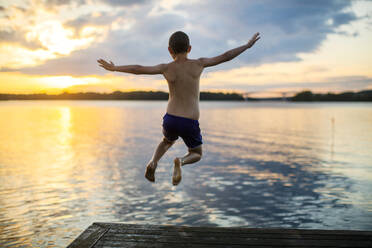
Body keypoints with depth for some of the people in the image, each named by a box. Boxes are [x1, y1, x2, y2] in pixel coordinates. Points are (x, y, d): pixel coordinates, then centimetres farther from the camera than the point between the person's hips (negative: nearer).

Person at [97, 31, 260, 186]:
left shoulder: (167, 68, 0)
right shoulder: (198, 64, -1)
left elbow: (138, 69, -5)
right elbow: (225, 57, 4)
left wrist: (113, 68, 5)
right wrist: (247, 45, 16)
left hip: (170, 119, 2)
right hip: (190, 123, -2)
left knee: (167, 141, 35)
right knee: (196, 154, 23)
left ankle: (153, 162, 7)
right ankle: (180, 162, -12)